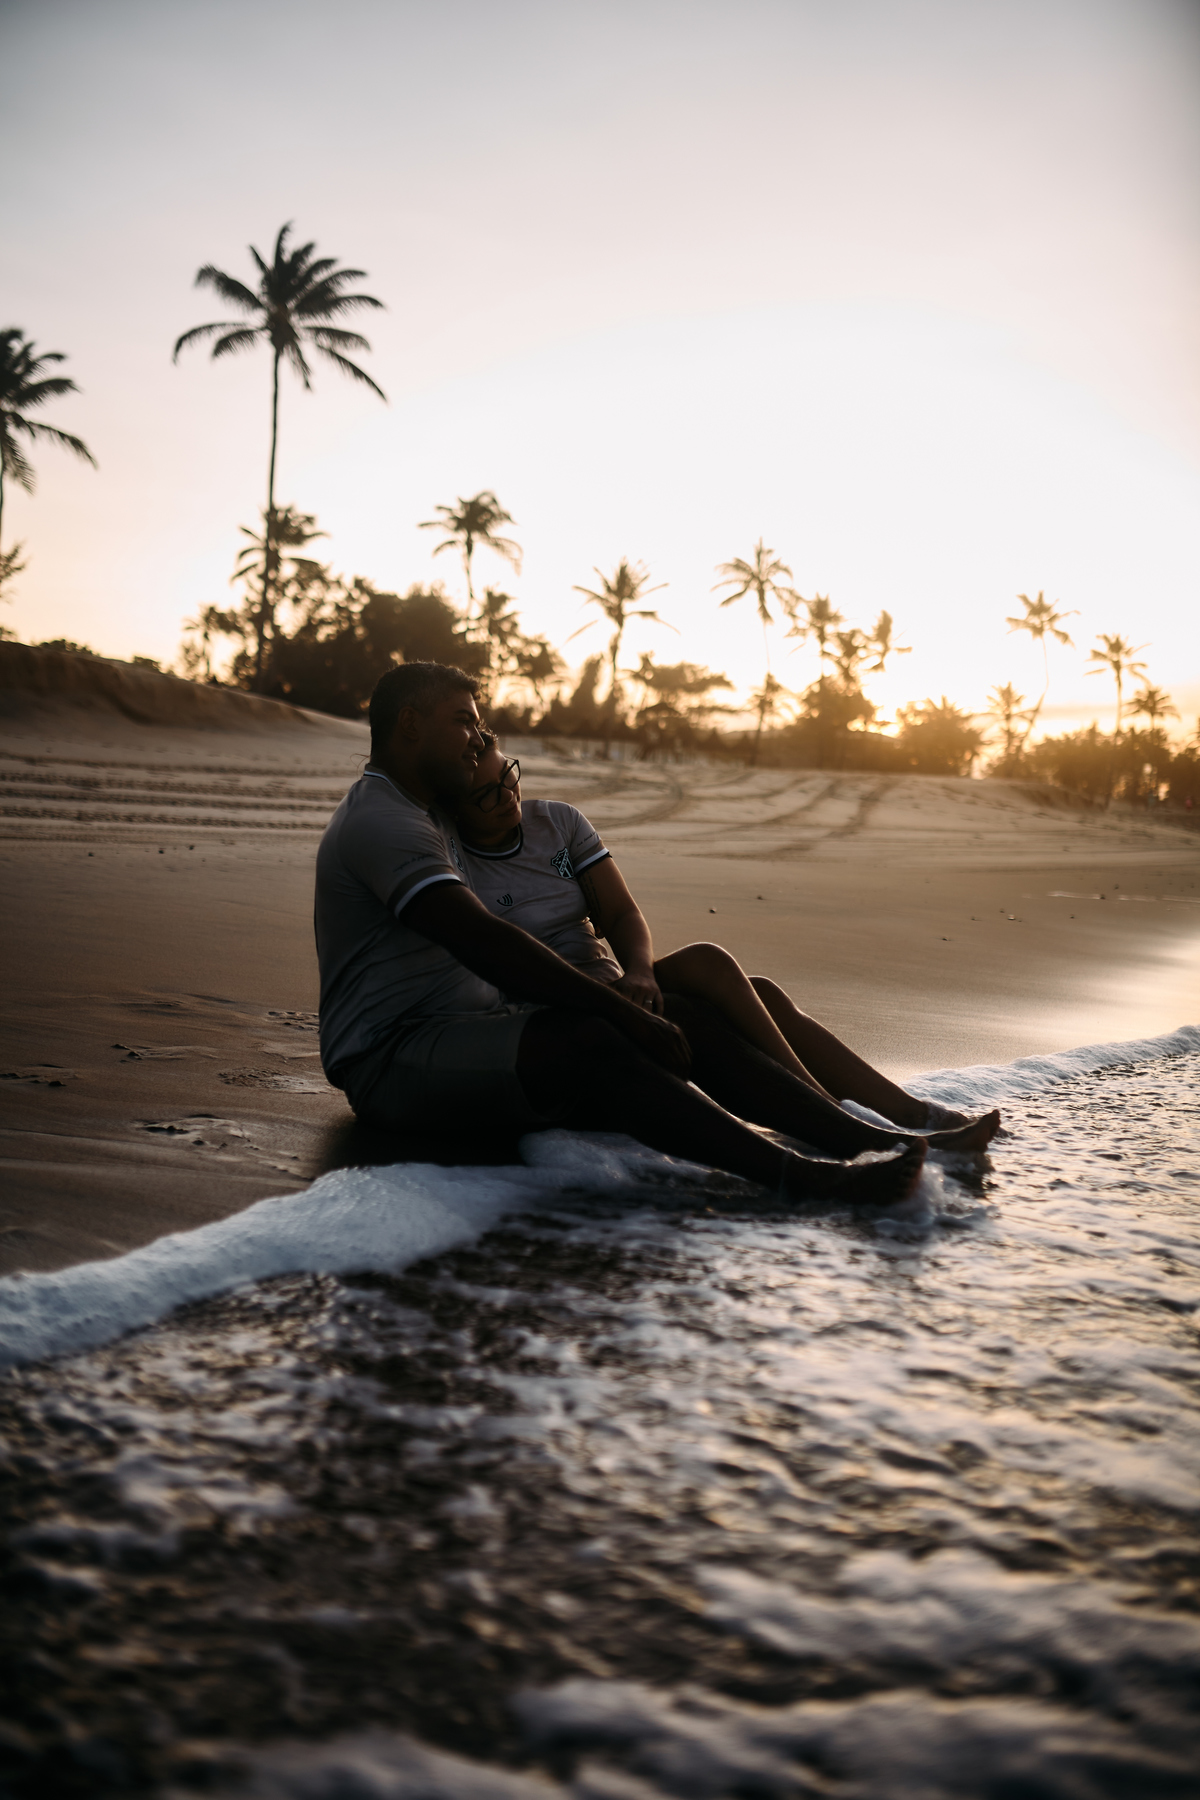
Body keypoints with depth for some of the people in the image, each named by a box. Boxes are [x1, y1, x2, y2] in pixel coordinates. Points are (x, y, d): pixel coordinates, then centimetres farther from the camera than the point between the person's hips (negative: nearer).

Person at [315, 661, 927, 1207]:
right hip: (395, 1059, -10)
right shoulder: (378, 819, -12)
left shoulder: (426, 815, 23)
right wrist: (623, 1012, -24)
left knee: (681, 1015, -3)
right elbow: (483, 943, -25)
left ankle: (863, 1136, -10)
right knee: (589, 1042, -35)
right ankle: (803, 1177, -43)